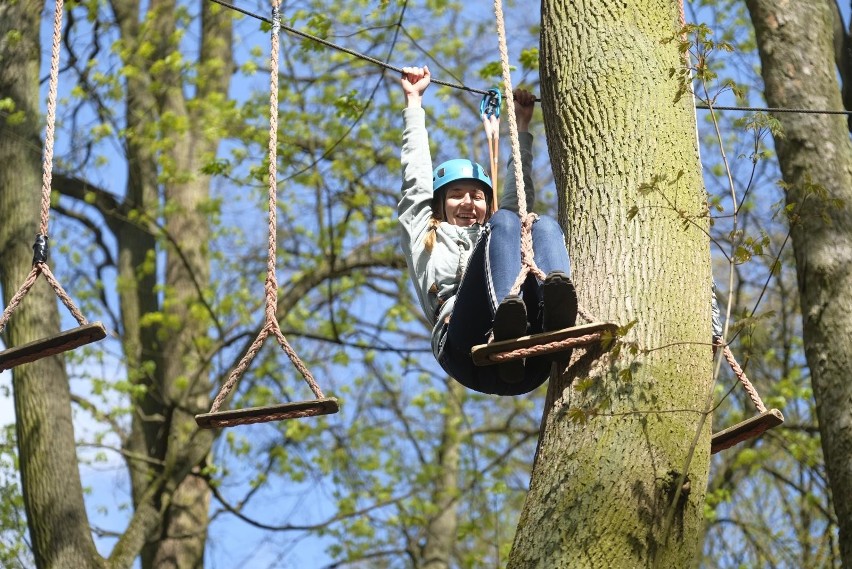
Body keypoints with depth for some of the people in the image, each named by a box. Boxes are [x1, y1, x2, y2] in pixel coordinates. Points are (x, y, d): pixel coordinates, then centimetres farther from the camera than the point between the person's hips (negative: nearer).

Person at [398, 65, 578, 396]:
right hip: (466, 349, -3)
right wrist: (414, 101, 43)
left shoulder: (493, 233, 45)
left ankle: (556, 318, -51)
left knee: (545, 226, -16)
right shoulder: (425, 238, 36)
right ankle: (506, 325, -53)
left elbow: (521, 193, 47)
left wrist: (522, 125, 57)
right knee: (505, 223, -20)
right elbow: (416, 176, 36)